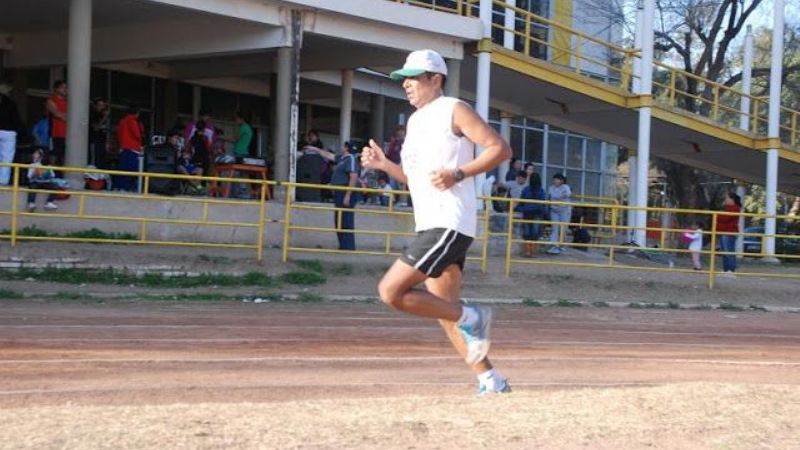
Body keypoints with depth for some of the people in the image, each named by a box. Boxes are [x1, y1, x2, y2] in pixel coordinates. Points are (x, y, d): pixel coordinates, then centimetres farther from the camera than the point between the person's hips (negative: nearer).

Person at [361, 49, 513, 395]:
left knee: (391, 291, -17)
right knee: (445, 310, 9)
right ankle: (489, 380, 14)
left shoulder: (454, 110, -5)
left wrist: (458, 174, -19)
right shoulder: (414, 122, 20)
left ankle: (470, 318, -4)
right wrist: (383, 164, 11)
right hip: (430, 225, 9)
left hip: (450, 223, -9)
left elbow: (500, 148, -10)